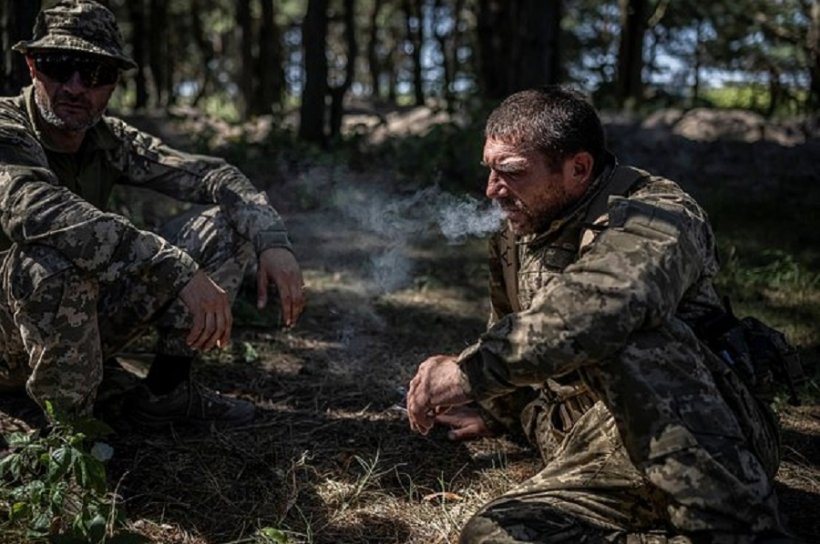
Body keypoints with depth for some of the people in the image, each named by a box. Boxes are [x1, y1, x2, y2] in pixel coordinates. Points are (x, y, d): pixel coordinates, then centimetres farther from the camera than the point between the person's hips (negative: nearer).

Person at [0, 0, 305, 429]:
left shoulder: (109, 141, -1)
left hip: (83, 322, 6)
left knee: (226, 226, -3)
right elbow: (36, 209, -39)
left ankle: (165, 392, -3)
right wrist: (179, 270, -44)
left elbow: (209, 175, -5)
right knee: (52, 256, -39)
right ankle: (67, 421, -18)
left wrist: (272, 241, -24)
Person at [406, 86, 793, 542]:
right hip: (597, 466, 6)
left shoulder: (654, 216, -12)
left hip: (712, 448, -6)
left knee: (620, 337, -34)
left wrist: (469, 371, -37)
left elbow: (598, 305, -35)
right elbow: (513, 347, 34)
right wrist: (493, 411, 20)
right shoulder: (514, 242, 16)